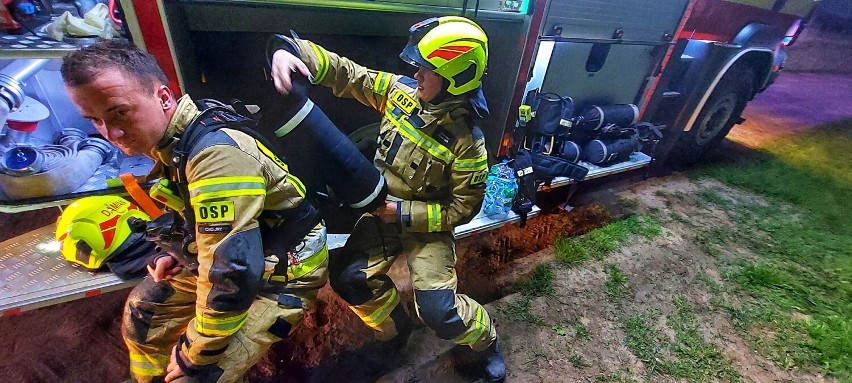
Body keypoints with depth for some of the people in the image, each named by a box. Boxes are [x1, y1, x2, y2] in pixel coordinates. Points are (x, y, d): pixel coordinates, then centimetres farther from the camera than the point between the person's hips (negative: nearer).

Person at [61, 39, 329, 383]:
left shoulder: (215, 155, -32)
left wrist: (194, 355, -16)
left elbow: (231, 275, -32)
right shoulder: (168, 141, 0)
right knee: (142, 312, 21)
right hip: (225, 253, 9)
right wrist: (173, 252, 5)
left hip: (284, 272, -9)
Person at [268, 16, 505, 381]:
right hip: (382, 210, 6)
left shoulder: (466, 142, -23)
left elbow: (462, 209, -17)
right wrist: (287, 48, -23)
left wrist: (404, 213, -21)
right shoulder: (400, 90, -9)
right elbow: (345, 73, -6)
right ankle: (396, 326, 32)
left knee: (437, 311, -15)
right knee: (350, 278, 2)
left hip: (426, 223, -5)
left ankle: (485, 335, 23)